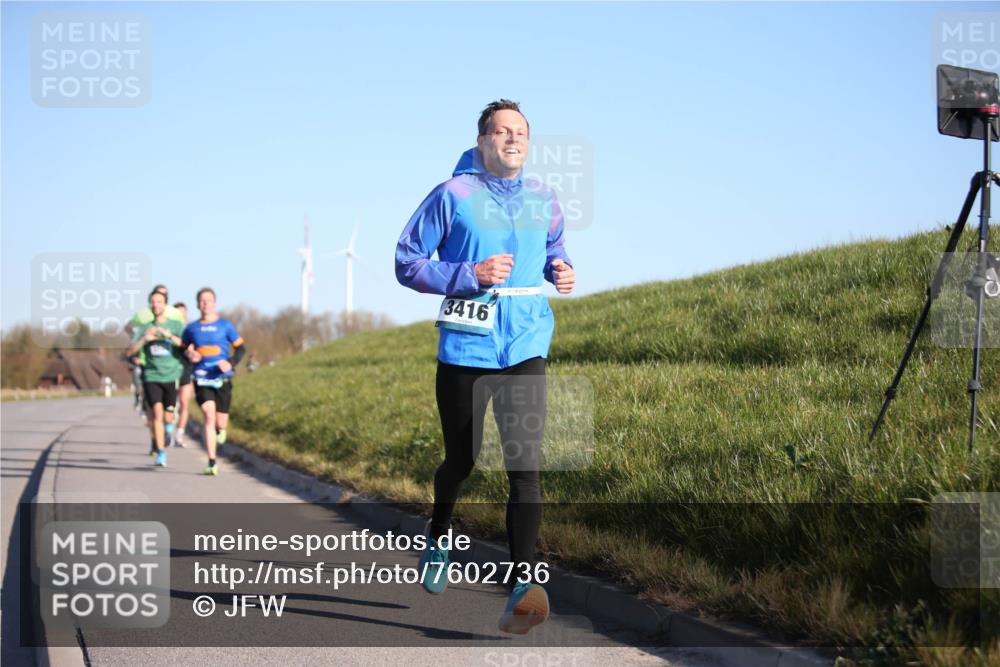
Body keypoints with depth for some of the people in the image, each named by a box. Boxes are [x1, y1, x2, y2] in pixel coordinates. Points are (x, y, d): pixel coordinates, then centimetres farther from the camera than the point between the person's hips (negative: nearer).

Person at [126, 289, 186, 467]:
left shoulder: (176, 326, 5)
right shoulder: (144, 328, 8)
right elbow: (130, 352, 3)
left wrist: (169, 336, -21)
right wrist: (144, 340, -12)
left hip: (172, 376, 0)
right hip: (151, 377, 0)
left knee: (168, 417, 4)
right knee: (157, 414, -14)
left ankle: (167, 430, 40)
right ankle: (161, 453, -9)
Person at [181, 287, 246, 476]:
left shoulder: (225, 325, 3)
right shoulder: (192, 328, 7)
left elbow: (241, 348, 5)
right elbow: (182, 349, 19)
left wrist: (231, 363, -13)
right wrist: (188, 354, -5)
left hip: (222, 379, 0)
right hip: (201, 379, 0)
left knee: (220, 422, 1)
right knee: (209, 415, -19)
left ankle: (221, 428, 42)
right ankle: (212, 462, -16)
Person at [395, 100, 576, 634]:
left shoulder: (544, 202, 7)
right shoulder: (452, 196, -5)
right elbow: (407, 263, -4)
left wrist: (562, 270, 4)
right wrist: (471, 275, -17)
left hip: (525, 350, 2)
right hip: (464, 350, -2)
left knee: (524, 464, -14)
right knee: (460, 462, 12)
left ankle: (524, 585, -19)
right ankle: (439, 535, 44)